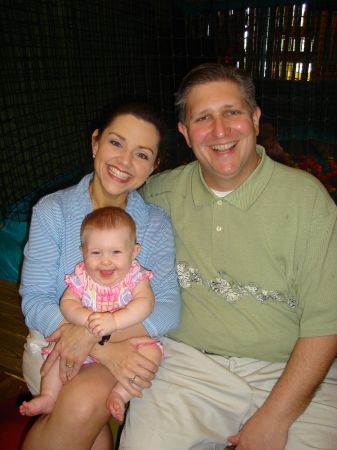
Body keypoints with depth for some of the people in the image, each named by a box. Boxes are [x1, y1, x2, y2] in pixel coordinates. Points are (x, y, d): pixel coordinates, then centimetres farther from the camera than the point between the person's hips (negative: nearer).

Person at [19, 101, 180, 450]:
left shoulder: (155, 223, -4)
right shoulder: (52, 210, -7)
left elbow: (168, 309, -13)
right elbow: (35, 301, -11)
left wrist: (94, 331, -27)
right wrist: (105, 350, -25)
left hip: (127, 347, 1)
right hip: (53, 342, 0)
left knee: (86, 402, -28)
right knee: (82, 410, -27)